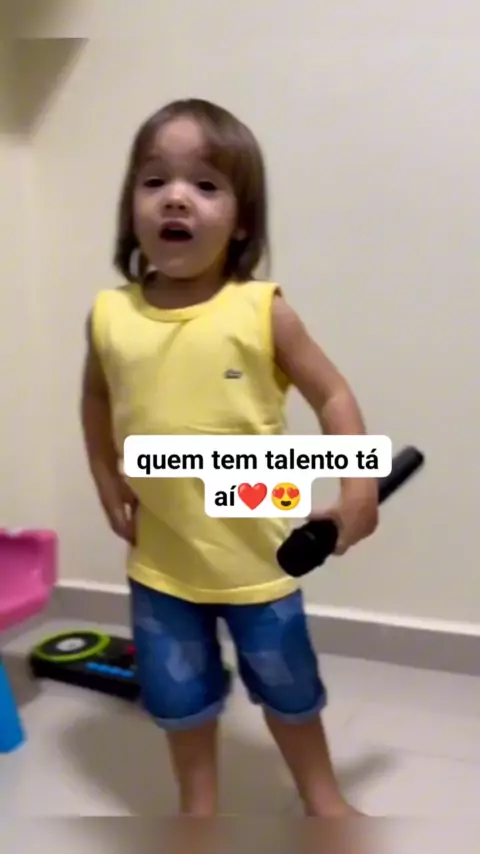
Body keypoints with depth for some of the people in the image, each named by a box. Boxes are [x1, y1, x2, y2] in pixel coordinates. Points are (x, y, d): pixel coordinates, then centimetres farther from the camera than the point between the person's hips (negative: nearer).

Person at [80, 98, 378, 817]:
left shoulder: (261, 310, -16)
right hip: (160, 557, 2)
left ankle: (321, 795, 47)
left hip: (256, 552, -2)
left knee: (288, 687, 20)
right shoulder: (110, 316, -8)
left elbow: (332, 394, -8)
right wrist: (107, 484, 4)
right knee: (179, 697, 19)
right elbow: (97, 398, 10)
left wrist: (358, 485, -18)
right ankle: (198, 805, 46)